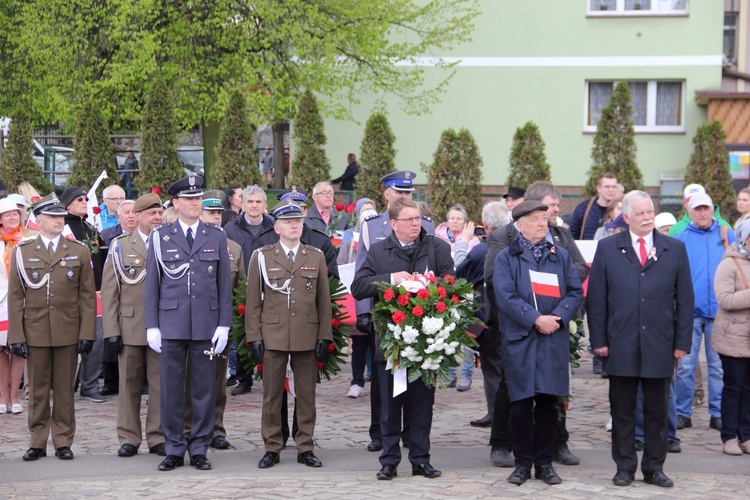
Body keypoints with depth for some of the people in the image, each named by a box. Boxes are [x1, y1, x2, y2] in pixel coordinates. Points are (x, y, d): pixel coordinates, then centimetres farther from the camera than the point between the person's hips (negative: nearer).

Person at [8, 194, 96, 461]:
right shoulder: (22, 252, 5)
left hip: (68, 331, 0)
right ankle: (38, 442, 13)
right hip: (35, 332, 0)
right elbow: (16, 297, 3)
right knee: (38, 390, 4)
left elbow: (88, 296, 5)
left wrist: (87, 333, -3)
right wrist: (16, 336, -4)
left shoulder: (79, 251, 7)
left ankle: (63, 441, 12)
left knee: (64, 390, 5)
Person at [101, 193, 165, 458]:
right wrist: (111, 331, -4)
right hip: (130, 327, 0)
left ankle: (157, 438, 11)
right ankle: (129, 438, 12)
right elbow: (109, 291, 3)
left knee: (160, 385, 2)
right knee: (129, 384, 4)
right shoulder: (120, 246, 5)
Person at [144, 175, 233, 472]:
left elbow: (224, 284, 7)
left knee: (204, 390, 4)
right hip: (171, 325, -1)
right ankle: (174, 450, 13)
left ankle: (199, 449, 14)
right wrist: (151, 326, -1)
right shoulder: (160, 237, 5)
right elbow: (152, 284, 5)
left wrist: (224, 325, 0)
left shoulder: (216, 236, 7)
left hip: (206, 325, 1)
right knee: (171, 390, 3)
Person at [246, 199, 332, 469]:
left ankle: (305, 447, 13)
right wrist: (254, 336, -2)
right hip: (273, 336, -1)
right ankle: (272, 448, 11)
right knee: (272, 395, 2)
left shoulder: (316, 257, 10)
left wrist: (324, 336, 3)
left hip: (307, 337, 1)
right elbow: (253, 301, 5)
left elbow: (324, 300, 10)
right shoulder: (262, 257, 5)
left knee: (306, 394, 4)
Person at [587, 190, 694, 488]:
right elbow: (596, 298, 3)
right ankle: (625, 468, 14)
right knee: (622, 410, 5)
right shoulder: (608, 248, 5)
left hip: (660, 346, 1)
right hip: (621, 347, -1)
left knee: (657, 411, 7)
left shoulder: (675, 249, 7)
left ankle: (654, 468, 16)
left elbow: (685, 299, 7)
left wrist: (682, 342, 1)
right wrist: (598, 340, -3)